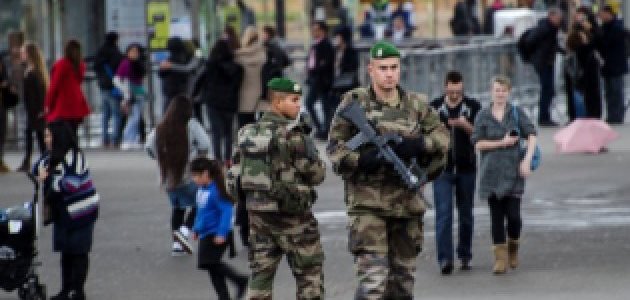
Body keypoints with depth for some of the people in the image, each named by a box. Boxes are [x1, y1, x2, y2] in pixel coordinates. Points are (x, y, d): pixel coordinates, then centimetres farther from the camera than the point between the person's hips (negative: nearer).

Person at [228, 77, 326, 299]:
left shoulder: (248, 133, 6)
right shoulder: (292, 134, -15)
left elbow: (234, 176, 7)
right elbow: (316, 174, -10)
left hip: (257, 210, 6)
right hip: (291, 214, -6)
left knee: (260, 274, 10)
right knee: (310, 274, 5)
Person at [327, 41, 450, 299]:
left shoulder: (416, 104, 10)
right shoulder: (355, 103, -1)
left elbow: (441, 136, 11)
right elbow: (335, 147, -2)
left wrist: (418, 144, -10)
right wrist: (362, 159, -20)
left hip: (407, 200, 5)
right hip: (368, 203, -5)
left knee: (403, 278, 13)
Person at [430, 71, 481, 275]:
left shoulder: (473, 107, 3)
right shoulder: (434, 107, 4)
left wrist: (466, 125, -21)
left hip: (466, 168, 1)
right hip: (442, 169, -1)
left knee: (466, 214, 8)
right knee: (443, 214, -10)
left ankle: (465, 256, 19)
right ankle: (444, 259, -15)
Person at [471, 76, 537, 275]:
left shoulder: (517, 113, 4)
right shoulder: (483, 116, 4)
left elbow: (531, 136, 1)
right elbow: (478, 143, -1)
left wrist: (527, 160, -10)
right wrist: (502, 143, -10)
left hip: (513, 172, -1)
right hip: (491, 173, 1)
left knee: (513, 215, -8)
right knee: (496, 217, 1)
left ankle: (513, 248, 19)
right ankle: (500, 258, 5)